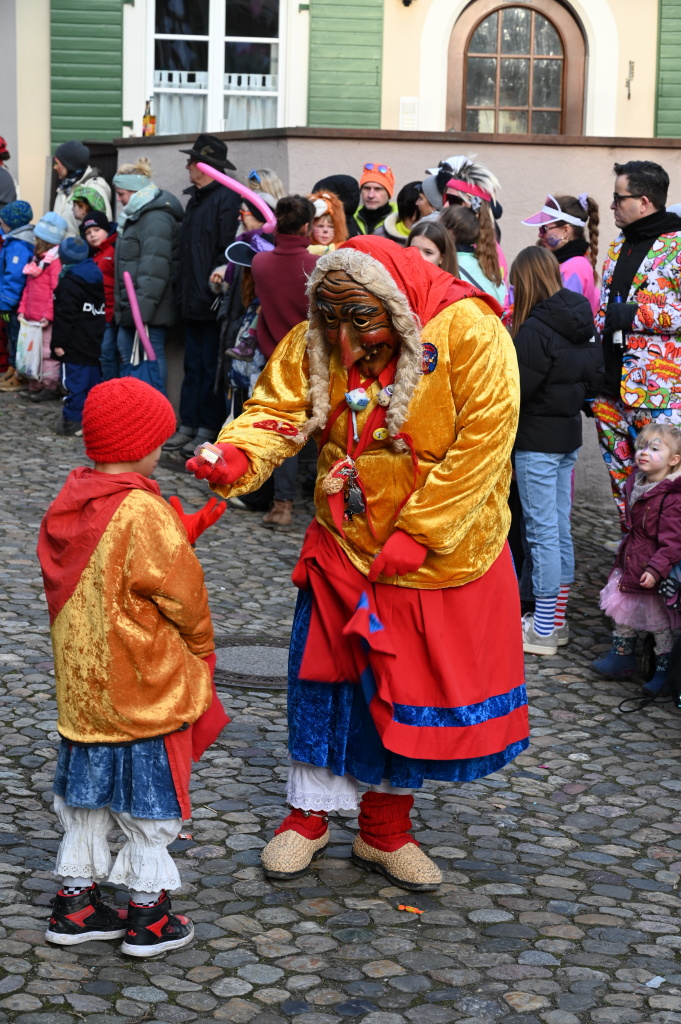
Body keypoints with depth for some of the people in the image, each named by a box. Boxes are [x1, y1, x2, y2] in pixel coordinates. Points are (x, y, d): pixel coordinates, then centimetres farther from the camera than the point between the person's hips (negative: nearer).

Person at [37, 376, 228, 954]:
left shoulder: (69, 504, 1)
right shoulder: (143, 512, -22)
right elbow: (182, 592, -15)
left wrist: (182, 532, 11)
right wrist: (199, 647, 3)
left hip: (81, 685, 7)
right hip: (147, 690, -7)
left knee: (87, 795, 18)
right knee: (151, 801, 7)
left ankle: (75, 904, 27)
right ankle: (148, 916, 16)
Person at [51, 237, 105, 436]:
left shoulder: (68, 284, -14)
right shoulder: (96, 279, 11)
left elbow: (65, 316, -18)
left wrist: (59, 342, -15)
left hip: (75, 345, -8)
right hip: (94, 342, 8)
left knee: (74, 381, -7)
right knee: (93, 379, 13)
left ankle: (73, 420, -8)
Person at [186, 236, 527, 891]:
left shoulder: (470, 334, -20)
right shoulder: (315, 343, -6)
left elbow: (482, 442, -21)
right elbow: (277, 411, -8)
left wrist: (416, 535, -21)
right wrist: (236, 457, -32)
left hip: (442, 555, -2)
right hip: (346, 547, 2)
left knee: (418, 691, 9)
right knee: (325, 678, 8)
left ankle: (385, 830, 28)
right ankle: (309, 814, 28)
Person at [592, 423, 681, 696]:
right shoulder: (634, 484, 4)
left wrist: (656, 569, -33)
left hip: (652, 575, -9)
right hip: (629, 566, 9)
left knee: (659, 624, 5)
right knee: (623, 614, 20)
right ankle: (622, 657, 37)